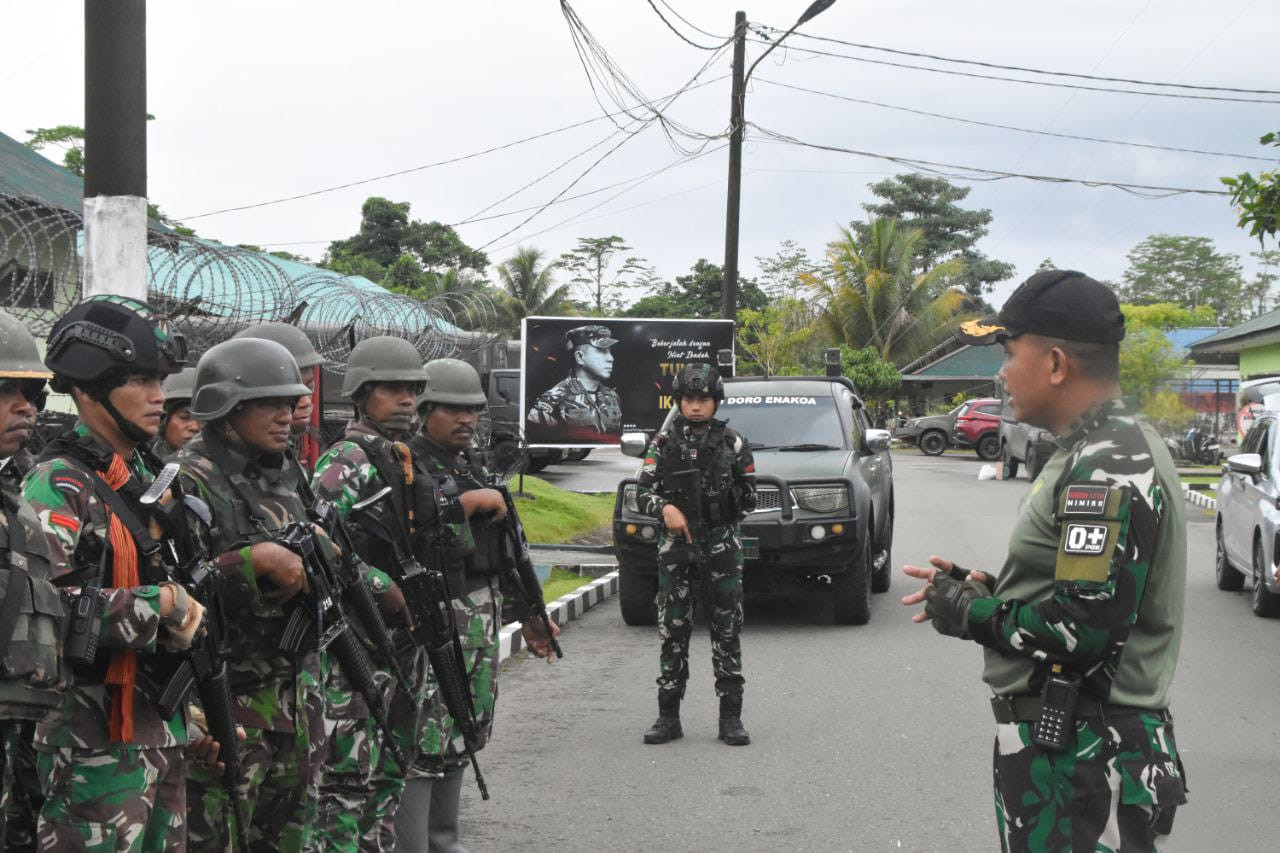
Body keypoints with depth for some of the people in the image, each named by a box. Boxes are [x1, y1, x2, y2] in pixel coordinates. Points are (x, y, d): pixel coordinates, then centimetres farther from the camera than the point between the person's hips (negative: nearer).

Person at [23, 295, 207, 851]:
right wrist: (160, 602, -20)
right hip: (94, 746, -8)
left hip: (163, 729, 8)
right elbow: (40, 610, -27)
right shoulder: (57, 487, -14)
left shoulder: (149, 478, 14)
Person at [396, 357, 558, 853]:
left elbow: (504, 548, 20)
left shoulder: (477, 468, 15)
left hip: (481, 621, 8)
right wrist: (468, 503, -19)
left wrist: (528, 616, 19)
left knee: (461, 737, 14)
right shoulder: (405, 464, -9)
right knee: (424, 742, -8)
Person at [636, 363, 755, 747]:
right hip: (675, 545, 1)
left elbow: (748, 498, 11)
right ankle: (668, 717, 10)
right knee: (672, 632, 3)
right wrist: (665, 507, -16)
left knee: (727, 632, 1)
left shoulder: (732, 442, 4)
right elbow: (643, 492, 0)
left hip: (722, 545, -1)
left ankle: (730, 718, 6)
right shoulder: (663, 442, 6)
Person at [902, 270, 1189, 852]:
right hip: (1068, 741, 10)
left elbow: (1085, 629, -26)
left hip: (1080, 764, -10)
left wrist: (969, 614, -12)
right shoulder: (1108, 450, 14)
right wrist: (980, 589, 10)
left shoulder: (1107, 468, -20)